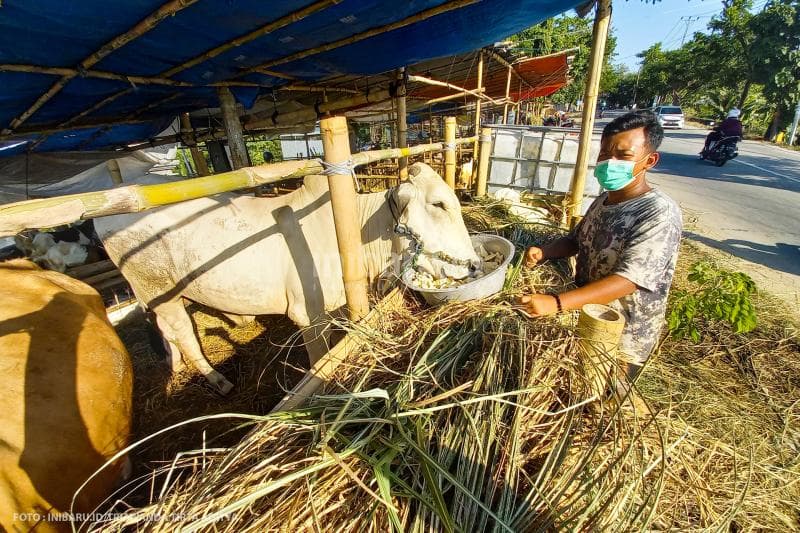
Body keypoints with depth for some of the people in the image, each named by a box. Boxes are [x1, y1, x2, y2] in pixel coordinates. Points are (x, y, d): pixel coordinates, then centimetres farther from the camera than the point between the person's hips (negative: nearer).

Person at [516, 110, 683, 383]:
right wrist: (543, 252, -9)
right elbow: (575, 240, 12)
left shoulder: (660, 214, -24)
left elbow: (628, 280, -34)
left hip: (622, 342, -7)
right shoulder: (603, 200, 1)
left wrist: (556, 303, -45)